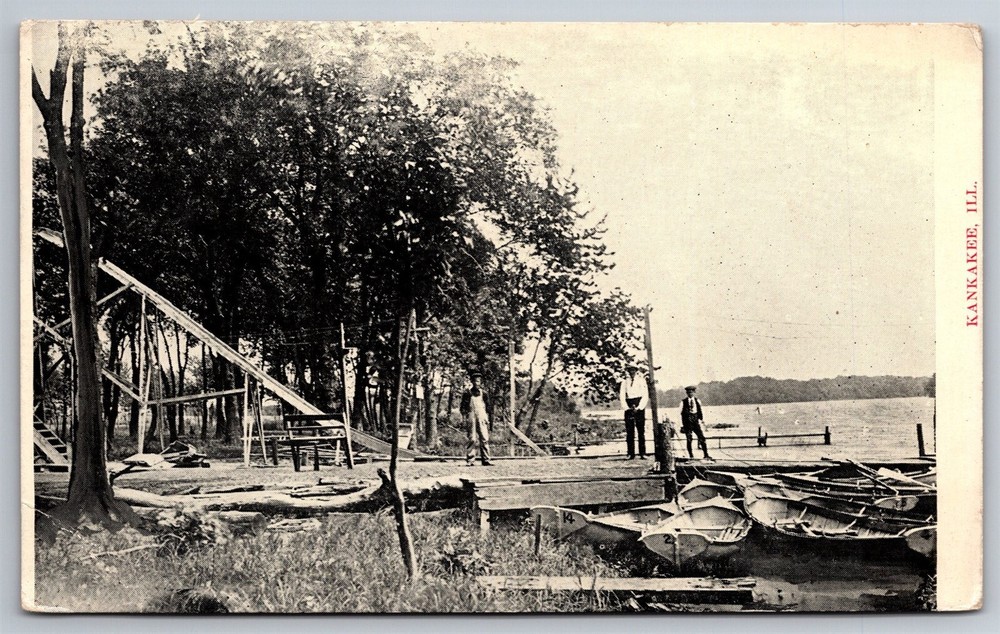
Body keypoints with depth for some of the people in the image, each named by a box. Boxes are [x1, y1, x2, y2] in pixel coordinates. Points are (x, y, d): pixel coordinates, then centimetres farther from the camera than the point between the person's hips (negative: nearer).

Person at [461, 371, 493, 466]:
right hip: (471, 417, -3)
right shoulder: (467, 393, 4)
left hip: (482, 418, 3)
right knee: (472, 439, -5)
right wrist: (464, 416, -5)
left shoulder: (482, 393, 14)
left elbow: (486, 406, 19)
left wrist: (487, 418, 12)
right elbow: (462, 407, 5)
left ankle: (486, 460, -1)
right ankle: (470, 460, 0)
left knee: (485, 439, -3)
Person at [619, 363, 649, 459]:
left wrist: (638, 408, -10)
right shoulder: (625, 382, 13)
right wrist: (626, 408, -8)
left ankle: (642, 453, -6)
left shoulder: (641, 380, 7)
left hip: (639, 406, -2)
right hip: (628, 407, 2)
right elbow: (622, 396, 7)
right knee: (629, 432, -2)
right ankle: (631, 454, -2)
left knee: (641, 431, -5)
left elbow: (645, 396, 1)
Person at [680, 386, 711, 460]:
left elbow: (701, 410, 12)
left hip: (696, 421, 1)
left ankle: (706, 455, -3)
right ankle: (691, 456, 8)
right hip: (687, 422, -1)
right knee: (689, 439, -1)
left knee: (702, 437, -6)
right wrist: (682, 425, 0)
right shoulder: (683, 402, 3)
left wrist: (702, 419, -2)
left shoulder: (697, 401, 10)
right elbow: (681, 414, 3)